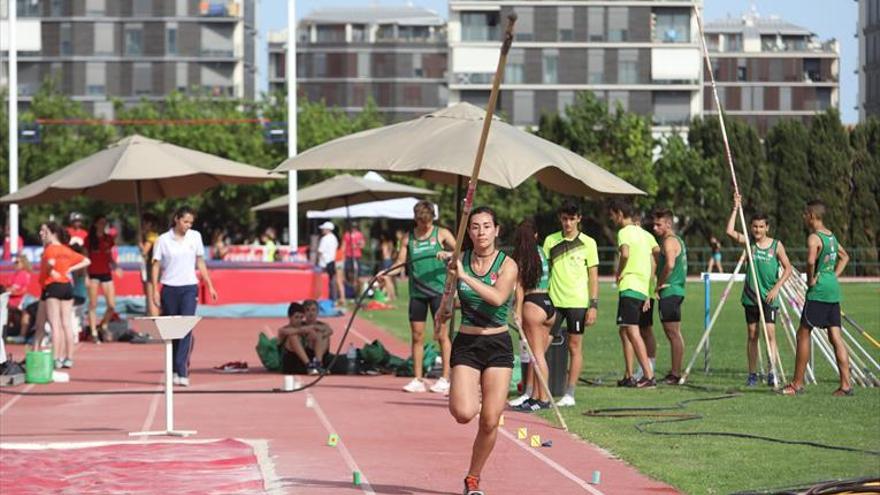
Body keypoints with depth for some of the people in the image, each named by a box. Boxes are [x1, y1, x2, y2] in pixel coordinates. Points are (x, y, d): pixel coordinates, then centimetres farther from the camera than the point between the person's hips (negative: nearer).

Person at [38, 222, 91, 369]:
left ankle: (56, 358, -12)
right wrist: (69, 269, 10)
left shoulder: (50, 249, -8)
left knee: (55, 324, -8)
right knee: (67, 324, 8)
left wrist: (50, 271, -9)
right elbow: (87, 261, 18)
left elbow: (51, 262, -30)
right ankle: (68, 358, 11)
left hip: (52, 286, -7)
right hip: (67, 286, 7)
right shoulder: (67, 250, 13)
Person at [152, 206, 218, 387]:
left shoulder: (195, 237, 7)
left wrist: (210, 286, 13)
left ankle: (182, 372, -18)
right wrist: (155, 290, -5)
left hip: (189, 288, 0)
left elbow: (200, 263, 14)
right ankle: (173, 371, 18)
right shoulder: (163, 240, 0)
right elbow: (156, 266, 2)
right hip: (169, 289, 0)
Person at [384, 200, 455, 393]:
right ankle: (418, 380, 10)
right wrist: (385, 273, -11)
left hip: (438, 288, -3)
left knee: (441, 333, -4)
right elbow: (399, 265, 7)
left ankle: (445, 378, 1)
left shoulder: (441, 234, 2)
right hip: (417, 291, 3)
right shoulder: (409, 238, 9)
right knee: (417, 335, 4)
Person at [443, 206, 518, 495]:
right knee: (463, 414, -19)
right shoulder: (460, 261, 0)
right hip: (466, 344, 1)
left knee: (490, 422, -2)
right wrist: (444, 309, 3)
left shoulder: (507, 265, -8)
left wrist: (465, 276, -31)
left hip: (498, 345, -1)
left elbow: (498, 297, -27)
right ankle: (467, 395, 20)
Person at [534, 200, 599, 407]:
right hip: (553, 300, 2)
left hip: (577, 302, -2)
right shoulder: (551, 241, 6)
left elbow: (593, 276, 2)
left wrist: (593, 304, -4)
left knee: (575, 346, 2)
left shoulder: (588, 243, 1)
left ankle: (569, 394, 7)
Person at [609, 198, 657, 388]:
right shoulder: (642, 233, 19)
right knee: (624, 332, 17)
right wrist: (647, 294, 23)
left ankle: (649, 376, -20)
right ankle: (628, 377, 18)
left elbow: (625, 253, -29)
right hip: (642, 289, 9)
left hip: (630, 287, -9)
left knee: (632, 332, -13)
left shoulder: (625, 232, -8)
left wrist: (619, 272, -12)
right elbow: (652, 264, 21)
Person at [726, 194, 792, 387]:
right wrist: (736, 209, -11)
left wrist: (777, 287, -10)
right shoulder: (748, 242, 4)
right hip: (750, 296, 3)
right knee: (752, 335, 7)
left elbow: (788, 269, 1)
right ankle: (752, 374, 12)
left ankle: (773, 373, -12)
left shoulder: (776, 246, -1)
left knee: (770, 333, -12)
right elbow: (730, 231, -9)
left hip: (769, 297, -3)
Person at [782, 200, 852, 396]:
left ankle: (797, 384, 5)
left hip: (818, 291, -8)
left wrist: (811, 279, -16)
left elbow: (811, 260, -32)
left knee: (803, 334, 1)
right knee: (835, 337, 5)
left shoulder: (814, 238, -13)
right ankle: (846, 384, 0)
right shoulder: (831, 236, 15)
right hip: (833, 289, 8)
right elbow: (845, 256, 30)